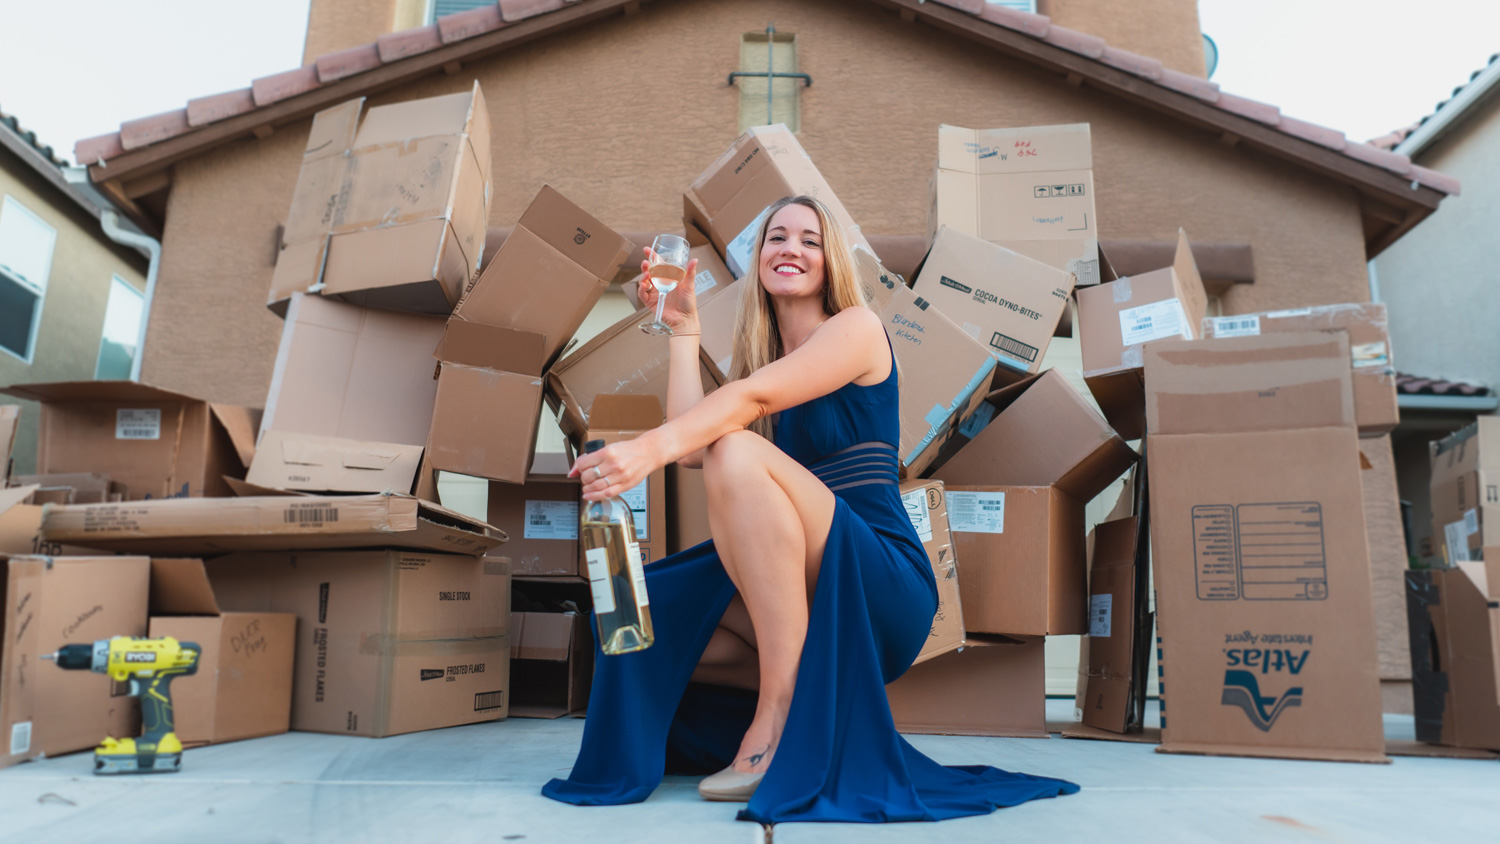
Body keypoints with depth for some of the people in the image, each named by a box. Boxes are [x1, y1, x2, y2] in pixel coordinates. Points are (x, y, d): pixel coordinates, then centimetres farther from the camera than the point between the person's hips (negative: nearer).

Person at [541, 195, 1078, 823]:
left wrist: (648, 448, -35)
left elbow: (754, 394, -20)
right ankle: (811, 685, 5)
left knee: (739, 453, -28)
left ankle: (781, 714, -25)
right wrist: (682, 327, 7)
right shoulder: (758, 351, 18)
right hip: (787, 599, 7)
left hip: (881, 589, -6)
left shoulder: (857, 328, 0)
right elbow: (692, 446, 0)